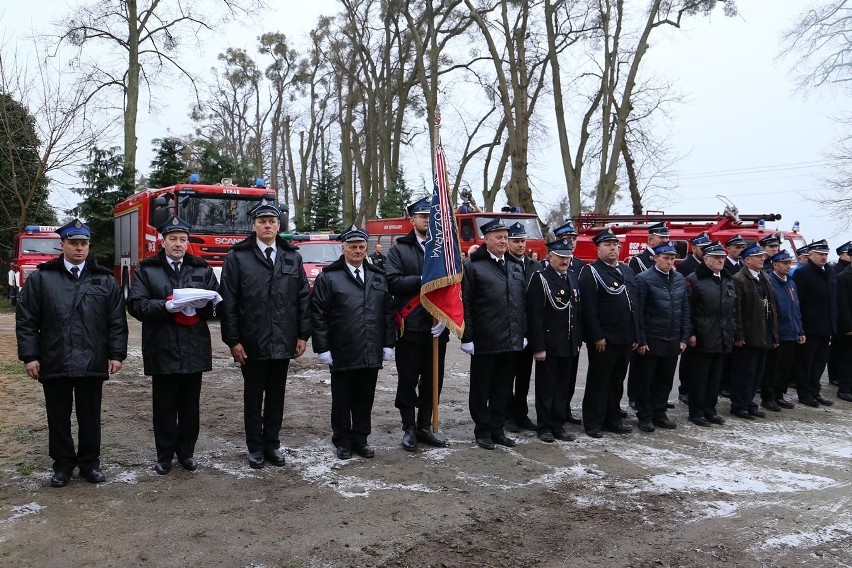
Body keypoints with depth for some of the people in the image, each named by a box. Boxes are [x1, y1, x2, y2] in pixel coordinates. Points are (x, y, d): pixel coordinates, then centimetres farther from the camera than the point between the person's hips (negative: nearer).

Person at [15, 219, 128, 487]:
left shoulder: (105, 280, 5)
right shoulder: (41, 278, 3)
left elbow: (117, 322, 4)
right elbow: (26, 320, 1)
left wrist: (116, 354, -1)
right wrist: (30, 356, -5)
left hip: (93, 363, 0)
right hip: (54, 363, 0)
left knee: (90, 416, 10)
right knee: (58, 417, 11)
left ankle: (90, 462, 25)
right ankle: (63, 464, 26)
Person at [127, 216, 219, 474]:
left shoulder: (203, 269, 10)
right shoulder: (146, 270, 4)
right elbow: (136, 305, -6)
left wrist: (203, 303, -16)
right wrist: (166, 306, -20)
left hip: (194, 348, 2)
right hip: (162, 349, -2)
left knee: (190, 404, 10)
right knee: (164, 404, 6)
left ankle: (186, 451, 23)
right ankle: (165, 455, 19)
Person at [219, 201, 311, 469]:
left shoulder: (293, 256, 7)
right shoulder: (237, 257, -2)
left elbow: (303, 298, 7)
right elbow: (228, 301, -5)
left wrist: (303, 335, 2)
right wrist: (233, 340, -9)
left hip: (283, 342, 3)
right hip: (252, 343, -2)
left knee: (276, 396, 12)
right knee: (253, 396, 9)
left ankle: (272, 443, 26)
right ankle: (255, 447, 22)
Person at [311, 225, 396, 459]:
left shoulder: (378, 278, 11)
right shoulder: (328, 277, -3)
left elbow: (388, 312, 12)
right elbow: (318, 314, -5)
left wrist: (388, 344, 7)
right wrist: (322, 348, -9)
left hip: (371, 354, 4)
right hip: (342, 354, -3)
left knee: (365, 399, 12)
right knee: (341, 400, 8)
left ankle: (360, 439, 26)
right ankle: (342, 442, 22)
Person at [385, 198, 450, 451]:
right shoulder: (399, 249, 3)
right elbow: (393, 282, -9)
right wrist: (423, 280, -18)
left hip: (438, 325, 3)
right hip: (410, 326, -3)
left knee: (433, 380, 10)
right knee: (408, 380, 4)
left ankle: (425, 427, 25)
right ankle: (409, 429, 18)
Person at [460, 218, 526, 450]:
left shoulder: (516, 266, 13)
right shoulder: (473, 266, -5)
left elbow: (521, 303, 16)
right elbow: (465, 304, -8)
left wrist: (523, 333, 11)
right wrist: (467, 337, -12)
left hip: (511, 341, 5)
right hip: (484, 341, -5)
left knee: (503, 387, 13)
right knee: (481, 388, 6)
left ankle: (497, 429, 24)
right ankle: (482, 431, 18)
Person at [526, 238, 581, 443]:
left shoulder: (573, 278, 11)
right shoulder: (540, 278, -10)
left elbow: (578, 312, 15)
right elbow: (535, 316, -14)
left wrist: (578, 341, 11)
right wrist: (538, 347, -17)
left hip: (568, 345, 6)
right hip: (548, 345, -6)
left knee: (564, 387, 12)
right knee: (546, 387, 5)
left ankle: (558, 425, 23)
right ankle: (544, 427, 15)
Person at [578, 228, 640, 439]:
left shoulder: (627, 271, 14)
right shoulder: (590, 272, -8)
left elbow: (634, 304, 17)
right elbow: (589, 308, -15)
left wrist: (636, 334, 12)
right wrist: (597, 337, -19)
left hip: (625, 339, 7)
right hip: (603, 340, -7)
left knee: (617, 382, 15)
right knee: (598, 382, 3)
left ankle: (613, 419, 26)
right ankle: (593, 424, 12)